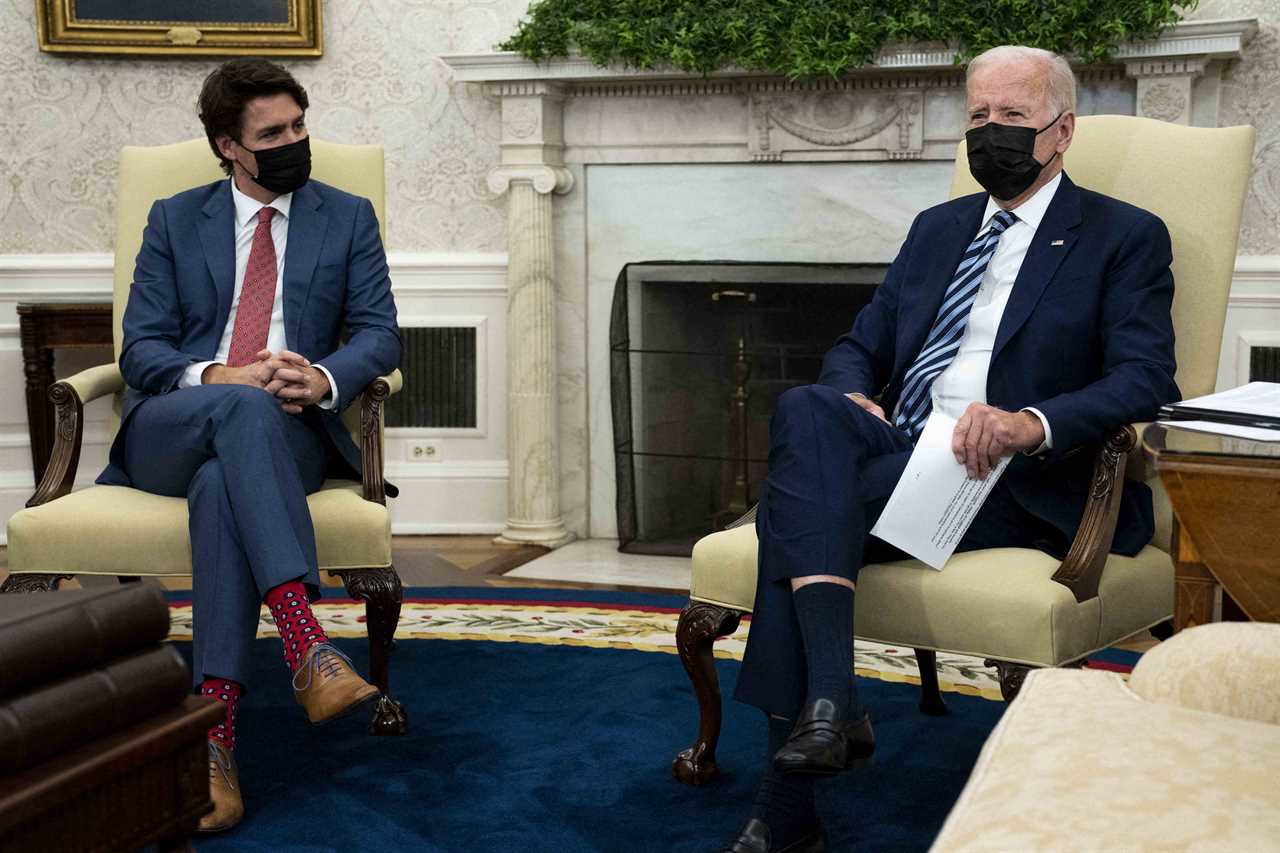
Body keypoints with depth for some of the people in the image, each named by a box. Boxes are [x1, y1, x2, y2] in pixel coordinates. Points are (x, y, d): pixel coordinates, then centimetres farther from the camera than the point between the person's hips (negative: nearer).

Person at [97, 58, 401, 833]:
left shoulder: (348, 218, 14)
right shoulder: (175, 220, 15)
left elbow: (380, 334, 5)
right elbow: (141, 348, 6)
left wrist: (324, 379, -19)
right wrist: (219, 377, -16)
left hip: (286, 434, 0)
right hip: (168, 432, 0)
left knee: (222, 485, -37)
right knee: (242, 408, -38)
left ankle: (215, 735, -44)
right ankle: (309, 650, -52)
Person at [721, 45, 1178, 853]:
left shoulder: (1126, 237, 7)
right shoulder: (938, 227, 25)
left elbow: (1145, 382, -7)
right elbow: (859, 346, 23)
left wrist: (1033, 423, -26)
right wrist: (851, 400, -2)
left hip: (1018, 483, -5)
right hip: (899, 448, 6)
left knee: (795, 498, -29)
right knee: (803, 408, -30)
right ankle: (830, 698, -36)